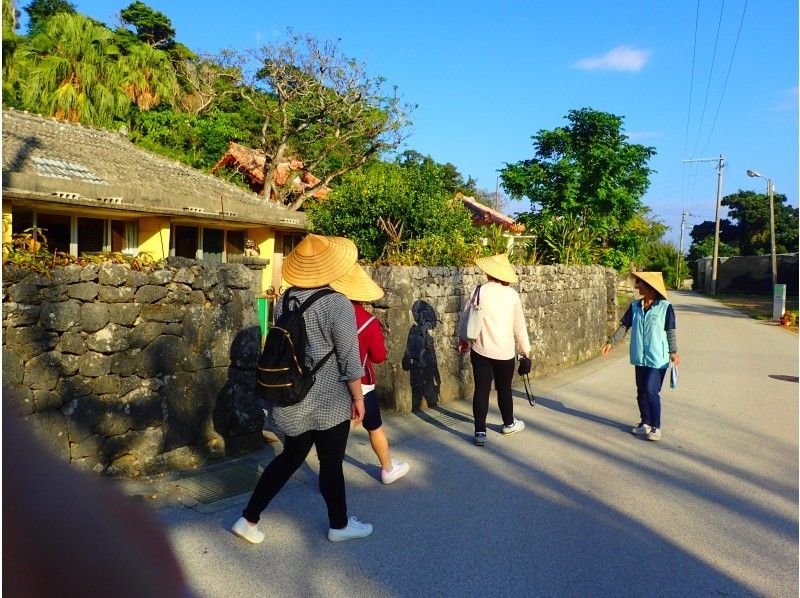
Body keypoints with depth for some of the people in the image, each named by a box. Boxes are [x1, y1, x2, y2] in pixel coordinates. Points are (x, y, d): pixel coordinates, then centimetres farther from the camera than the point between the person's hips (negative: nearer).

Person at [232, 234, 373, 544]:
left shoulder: (284, 301, 0)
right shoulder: (337, 304, -18)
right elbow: (349, 358, -15)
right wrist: (358, 397, -4)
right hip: (330, 401, -5)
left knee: (290, 457, 20)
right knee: (331, 464, 12)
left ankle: (248, 519, 24)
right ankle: (339, 525, 31)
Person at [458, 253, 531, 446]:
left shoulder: (479, 291, -8)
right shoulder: (512, 294, -6)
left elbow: (465, 317, 1)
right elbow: (519, 325, 1)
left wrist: (463, 338, 19)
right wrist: (525, 348, 15)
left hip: (481, 350, -1)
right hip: (505, 351, 1)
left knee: (481, 389, 5)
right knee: (504, 388, 17)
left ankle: (480, 432, 6)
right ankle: (509, 423, 37)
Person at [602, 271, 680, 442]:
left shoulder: (665, 307, -8)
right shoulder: (635, 306, 5)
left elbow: (670, 332, -6)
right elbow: (624, 326, 9)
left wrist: (673, 352, -13)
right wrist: (611, 342, 4)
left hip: (658, 359, -5)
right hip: (640, 357, 5)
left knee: (651, 392, -7)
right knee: (641, 392, 12)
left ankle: (656, 427, 7)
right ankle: (645, 423, 28)